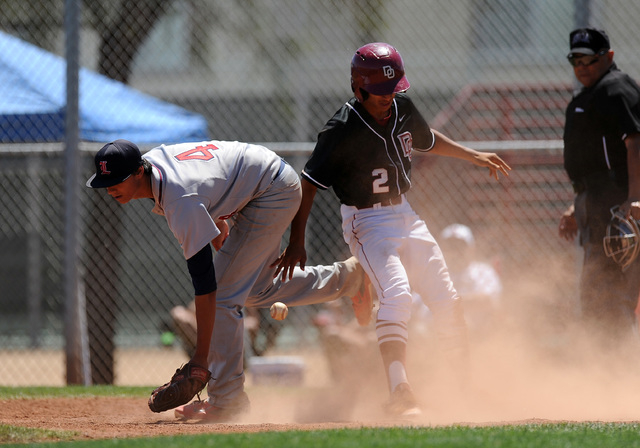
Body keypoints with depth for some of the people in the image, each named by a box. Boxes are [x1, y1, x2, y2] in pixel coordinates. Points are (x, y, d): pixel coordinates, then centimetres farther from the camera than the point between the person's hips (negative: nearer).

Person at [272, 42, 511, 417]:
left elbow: (428, 140, 20)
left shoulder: (403, 108, -3)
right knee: (396, 294, -29)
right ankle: (400, 392, -37)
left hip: (404, 214, 7)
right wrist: (296, 243, -19)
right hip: (368, 223, -7)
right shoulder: (342, 130, -22)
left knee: (447, 301, 9)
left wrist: (474, 156, 17)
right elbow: (309, 184, -17)